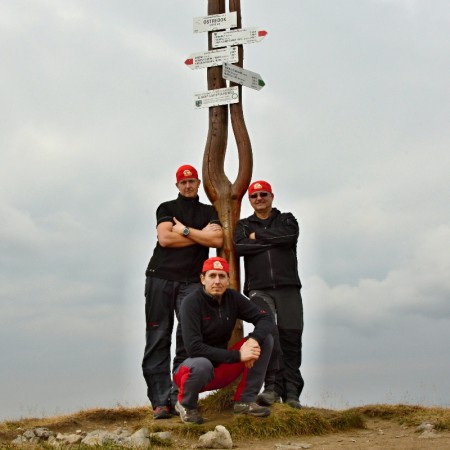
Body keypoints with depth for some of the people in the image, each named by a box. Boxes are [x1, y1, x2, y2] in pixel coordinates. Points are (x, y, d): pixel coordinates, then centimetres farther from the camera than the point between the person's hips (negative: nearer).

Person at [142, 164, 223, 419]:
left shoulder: (209, 212, 18)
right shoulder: (166, 208, 15)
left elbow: (218, 240, -1)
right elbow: (165, 238, -3)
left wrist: (184, 230, -3)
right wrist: (201, 235, 0)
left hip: (191, 281, 1)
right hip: (161, 277, 0)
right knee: (158, 338, -5)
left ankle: (179, 396, -14)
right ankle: (160, 402, -6)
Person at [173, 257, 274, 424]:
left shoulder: (232, 298, -1)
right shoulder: (192, 302, -18)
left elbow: (265, 318, -2)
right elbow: (193, 348, -27)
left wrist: (254, 339, -25)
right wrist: (237, 355, -29)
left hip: (223, 370, 6)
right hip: (192, 368, -6)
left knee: (265, 338, -8)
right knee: (202, 365, -41)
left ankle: (245, 401, -4)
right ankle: (186, 404, -7)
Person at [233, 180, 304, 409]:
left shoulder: (286, 220, 18)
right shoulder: (244, 225, 19)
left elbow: (289, 237, -7)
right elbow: (238, 247, -3)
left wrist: (257, 236, -1)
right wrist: (273, 242, -4)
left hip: (288, 288, 1)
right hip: (259, 289, -1)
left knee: (290, 336, -7)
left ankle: (291, 392, -1)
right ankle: (273, 385, -26)